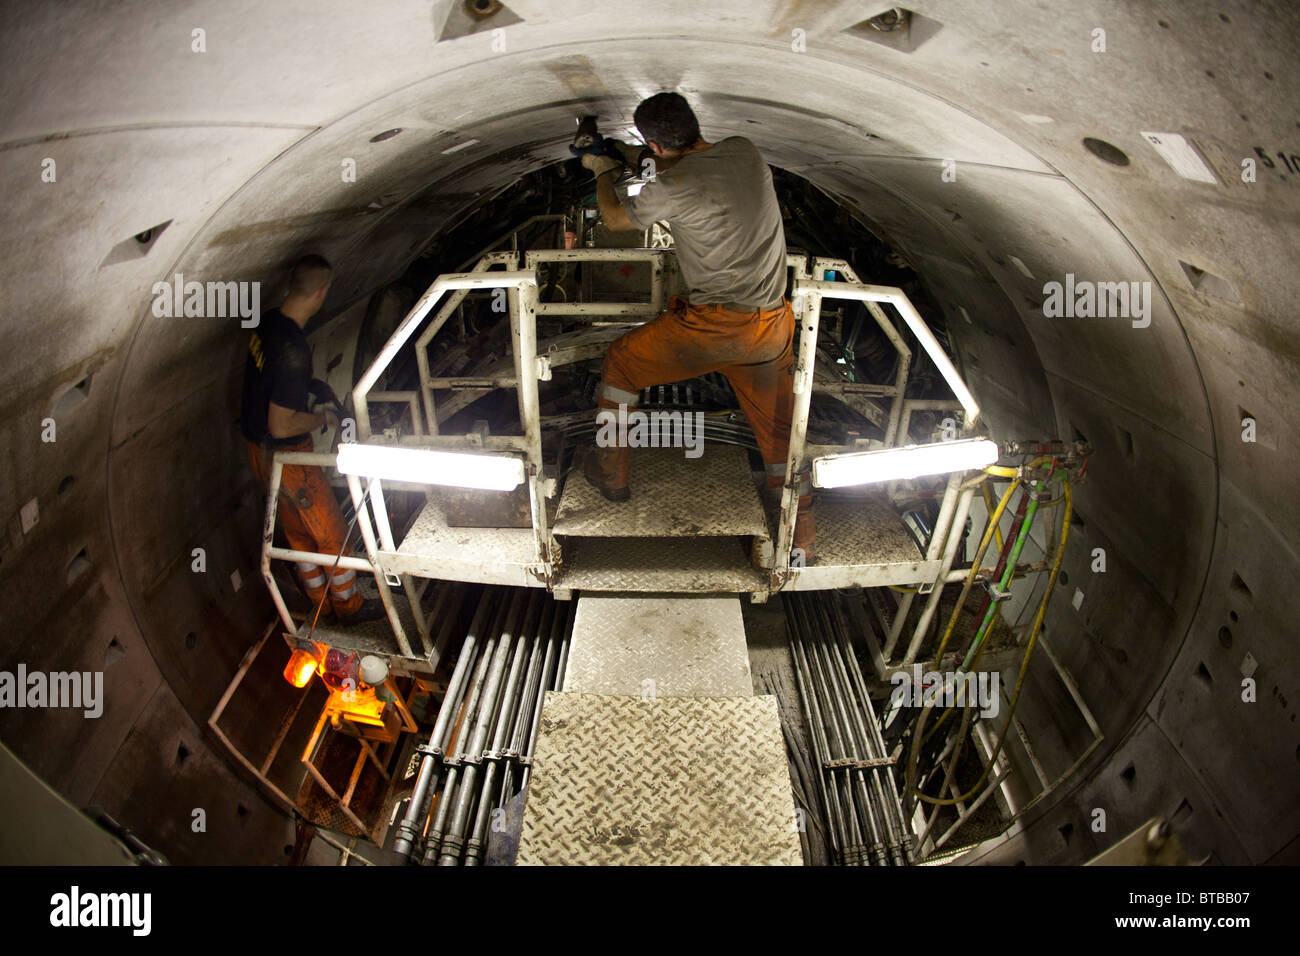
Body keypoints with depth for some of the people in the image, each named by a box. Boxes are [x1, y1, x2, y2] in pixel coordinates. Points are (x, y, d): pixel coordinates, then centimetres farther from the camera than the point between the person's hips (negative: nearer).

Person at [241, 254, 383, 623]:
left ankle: (322, 601, 38)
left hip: (260, 450, 9)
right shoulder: (294, 348, -31)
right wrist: (324, 418, -13)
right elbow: (281, 425, -28)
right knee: (332, 534, 9)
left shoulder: (267, 323, -2)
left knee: (298, 533, 22)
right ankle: (348, 605, 26)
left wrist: (308, 385, 19)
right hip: (286, 455, -9)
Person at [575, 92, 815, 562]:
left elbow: (615, 219, 6)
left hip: (713, 325, -6)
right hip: (772, 326, 6)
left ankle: (610, 473, 29)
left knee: (621, 361, 18)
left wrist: (603, 174, 28)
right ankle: (802, 543, 17)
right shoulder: (745, 150, 6)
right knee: (778, 431, 15)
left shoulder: (675, 184, -13)